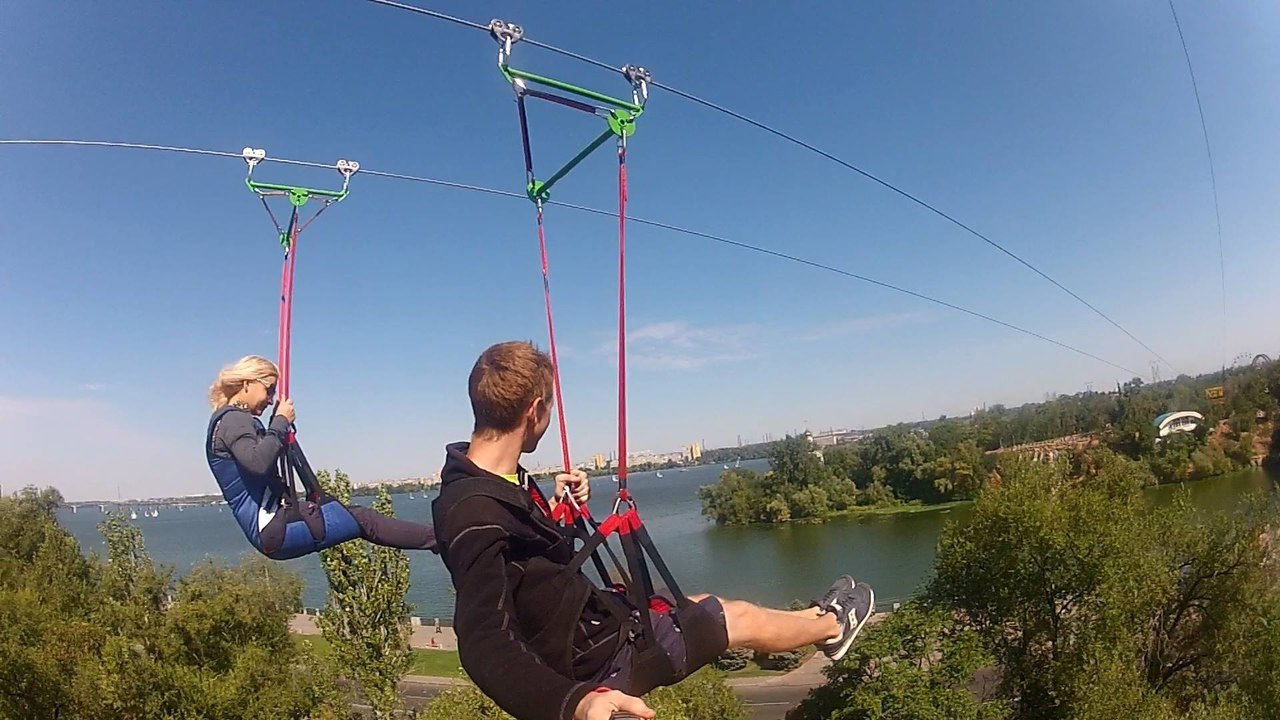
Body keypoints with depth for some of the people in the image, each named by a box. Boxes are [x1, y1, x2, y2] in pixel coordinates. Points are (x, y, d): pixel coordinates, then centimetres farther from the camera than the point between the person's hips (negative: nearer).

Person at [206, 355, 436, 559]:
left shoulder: (232, 420, 18)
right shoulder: (233, 420, -12)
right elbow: (258, 462, -31)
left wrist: (280, 425, 16)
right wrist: (281, 422, -18)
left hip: (271, 525, 11)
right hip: (272, 527, -11)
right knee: (362, 520, -8)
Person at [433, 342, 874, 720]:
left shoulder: (474, 479, -4)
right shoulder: (477, 514, -35)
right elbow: (485, 647, -44)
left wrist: (554, 509, 1)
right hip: (596, 654, -9)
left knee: (703, 605, 25)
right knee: (742, 620, 10)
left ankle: (814, 616, 50)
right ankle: (831, 627, 41)